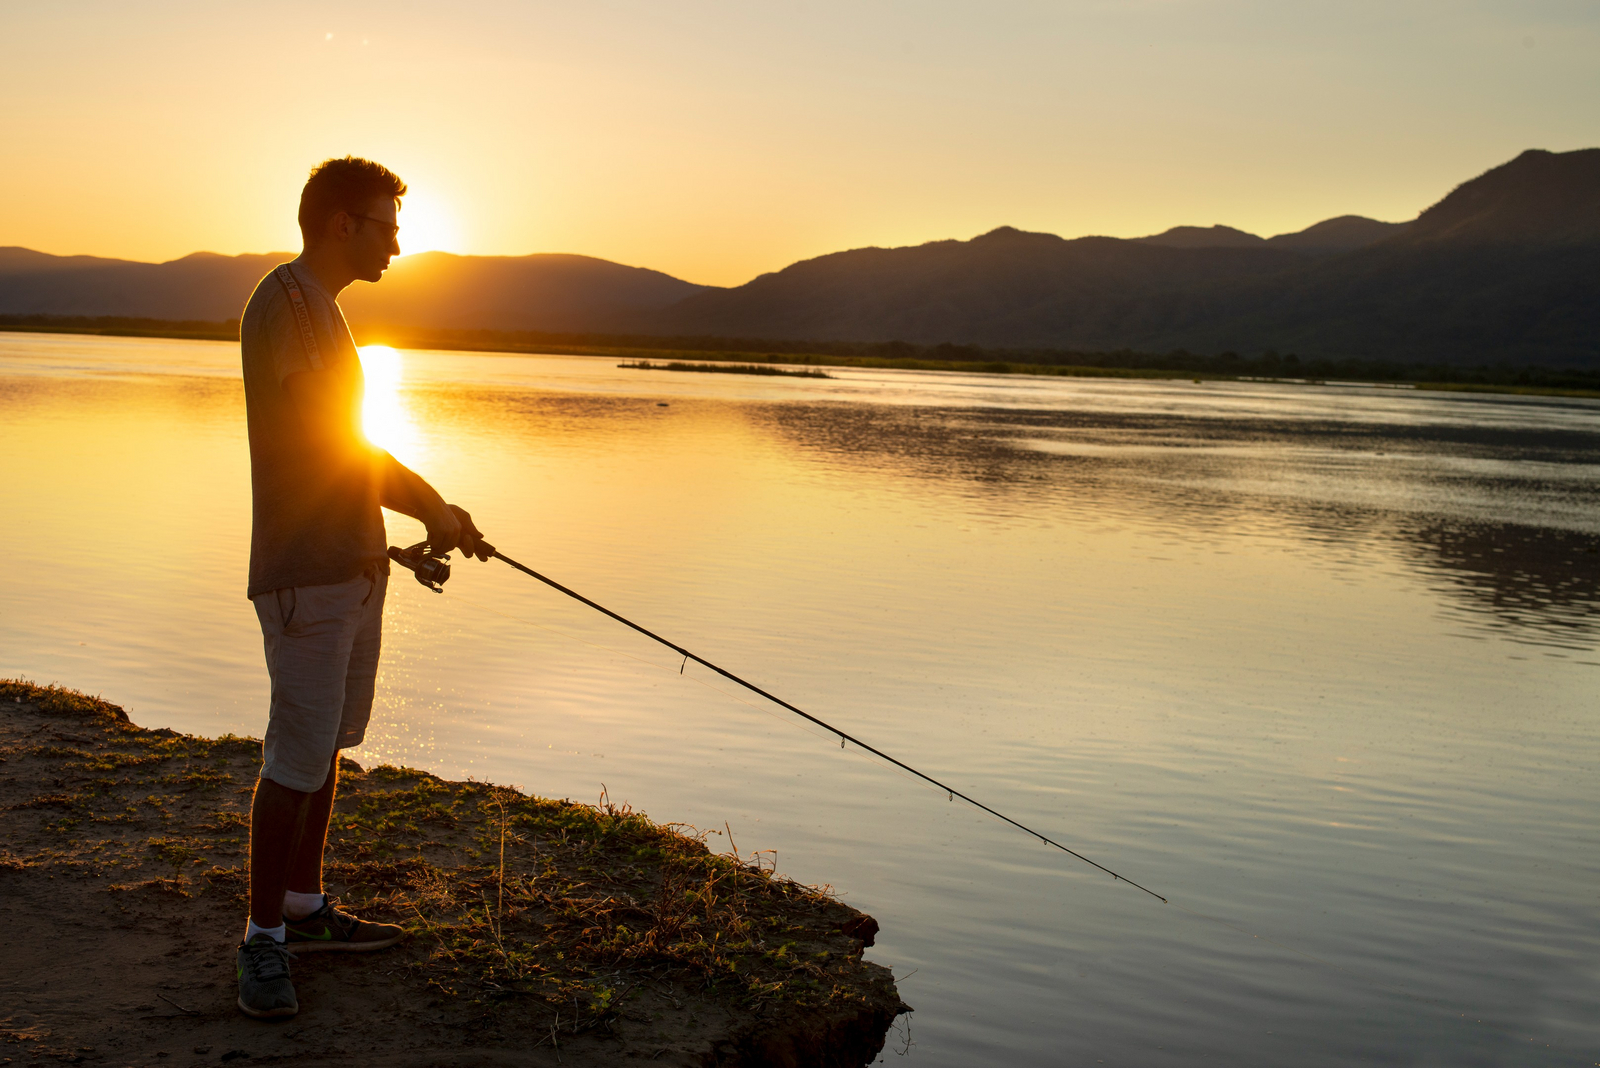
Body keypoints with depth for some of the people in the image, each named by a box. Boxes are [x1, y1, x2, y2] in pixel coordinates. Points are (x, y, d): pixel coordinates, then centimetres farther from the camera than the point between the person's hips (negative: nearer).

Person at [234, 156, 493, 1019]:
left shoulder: (322, 310, 18)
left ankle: (305, 907, 27)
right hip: (305, 575, -10)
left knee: (329, 744, 15)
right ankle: (264, 940, 6)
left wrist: (429, 519, 12)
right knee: (297, 760, -5)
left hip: (353, 569, 10)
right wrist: (432, 508, -11)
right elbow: (331, 440, -19)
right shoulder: (283, 302, -13)